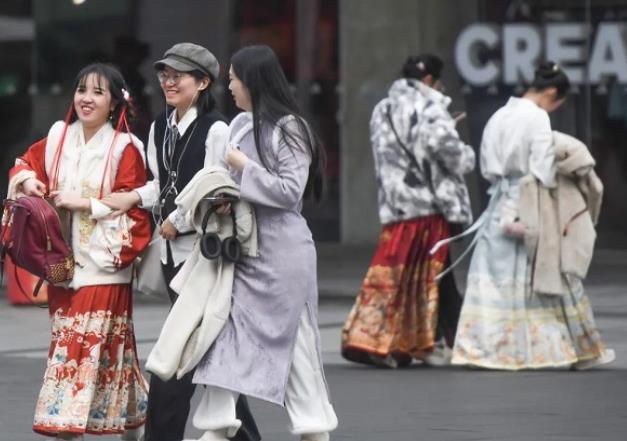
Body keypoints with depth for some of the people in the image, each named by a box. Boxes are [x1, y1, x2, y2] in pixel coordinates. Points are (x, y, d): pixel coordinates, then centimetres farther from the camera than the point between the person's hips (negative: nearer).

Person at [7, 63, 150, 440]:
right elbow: (28, 161, 22)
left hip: (104, 264, -6)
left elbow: (132, 208, -10)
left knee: (92, 341, -10)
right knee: (68, 339, 8)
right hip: (63, 260, 6)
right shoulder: (59, 137, 8)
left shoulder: (125, 149, -9)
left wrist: (83, 204, -16)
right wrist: (28, 179, -1)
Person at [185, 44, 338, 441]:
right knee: (226, 331, 0)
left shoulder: (289, 128, -9)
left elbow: (290, 190, -15)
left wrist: (243, 167, -12)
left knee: (292, 338, 0)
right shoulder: (240, 125, 11)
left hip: (281, 250, -7)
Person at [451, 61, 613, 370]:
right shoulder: (537, 118, -11)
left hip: (499, 207, 7)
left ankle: (483, 346, 1)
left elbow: (486, 167, 14)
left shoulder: (499, 116, 10)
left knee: (492, 280, 4)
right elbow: (543, 171, -15)